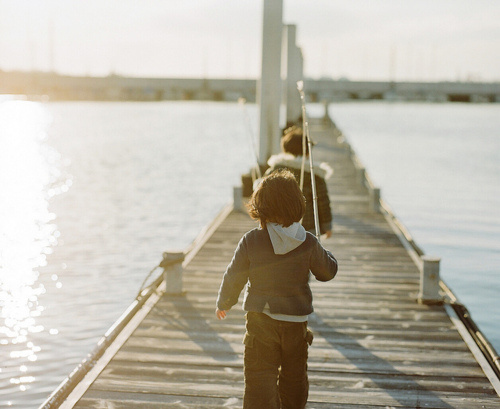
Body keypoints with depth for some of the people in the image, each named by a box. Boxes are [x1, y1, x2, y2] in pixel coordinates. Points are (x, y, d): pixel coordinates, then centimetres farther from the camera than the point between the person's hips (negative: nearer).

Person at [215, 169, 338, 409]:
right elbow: (328, 272, 3)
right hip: (296, 322, 2)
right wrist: (325, 254, 25)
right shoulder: (308, 243, -10)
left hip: (260, 321, -2)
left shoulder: (250, 242, -12)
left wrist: (223, 303, 14)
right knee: (294, 376, 21)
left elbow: (234, 278, -4)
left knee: (260, 379, 2)